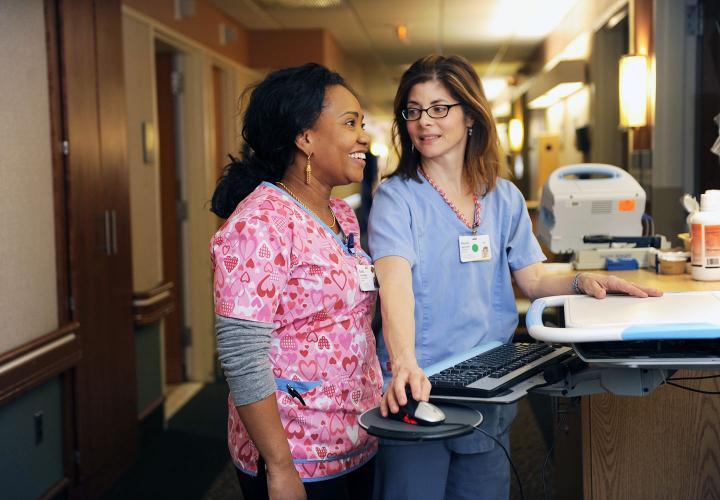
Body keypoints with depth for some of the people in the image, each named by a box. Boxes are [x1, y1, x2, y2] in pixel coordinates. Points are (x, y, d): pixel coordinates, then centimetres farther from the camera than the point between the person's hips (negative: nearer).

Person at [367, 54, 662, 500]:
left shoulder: (504, 198, 7)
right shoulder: (397, 196, -9)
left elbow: (534, 279, 8)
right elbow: (396, 284, -24)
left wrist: (582, 281, -13)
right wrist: (405, 363, -41)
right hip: (416, 388, -4)